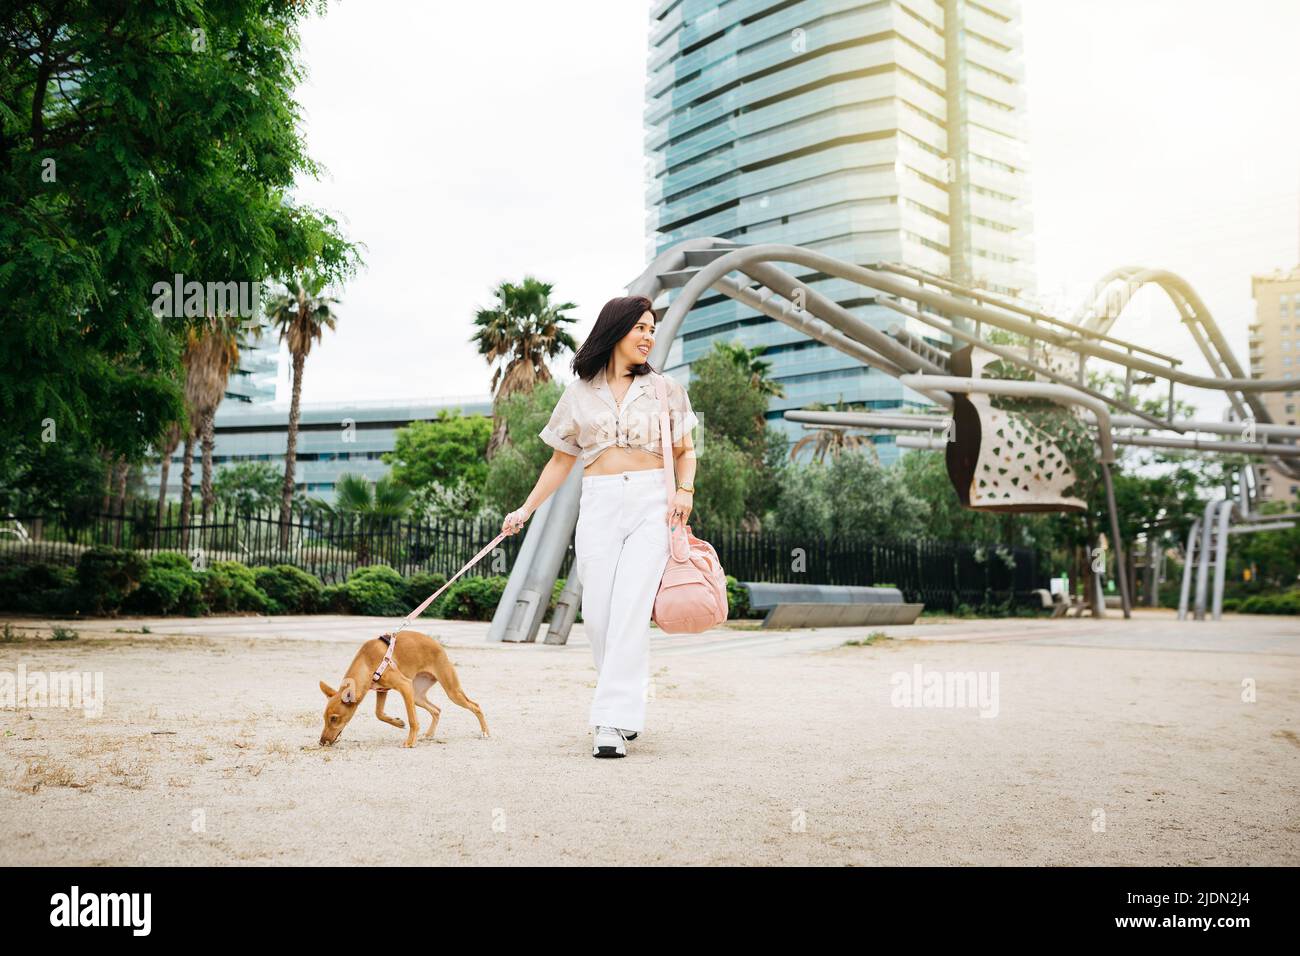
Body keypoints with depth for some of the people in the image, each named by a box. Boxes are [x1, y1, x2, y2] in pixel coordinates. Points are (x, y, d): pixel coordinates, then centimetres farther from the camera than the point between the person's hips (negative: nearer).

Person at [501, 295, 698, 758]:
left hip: (651, 503, -1)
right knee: (598, 613, -4)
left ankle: (612, 721, -14)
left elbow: (685, 449, 16)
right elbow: (561, 460, 17)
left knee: (630, 611, -13)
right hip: (599, 506, 1)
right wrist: (526, 510, 11)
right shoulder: (579, 394, 12)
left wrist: (685, 490, -4)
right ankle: (628, 705, 15)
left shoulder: (664, 389, 12)